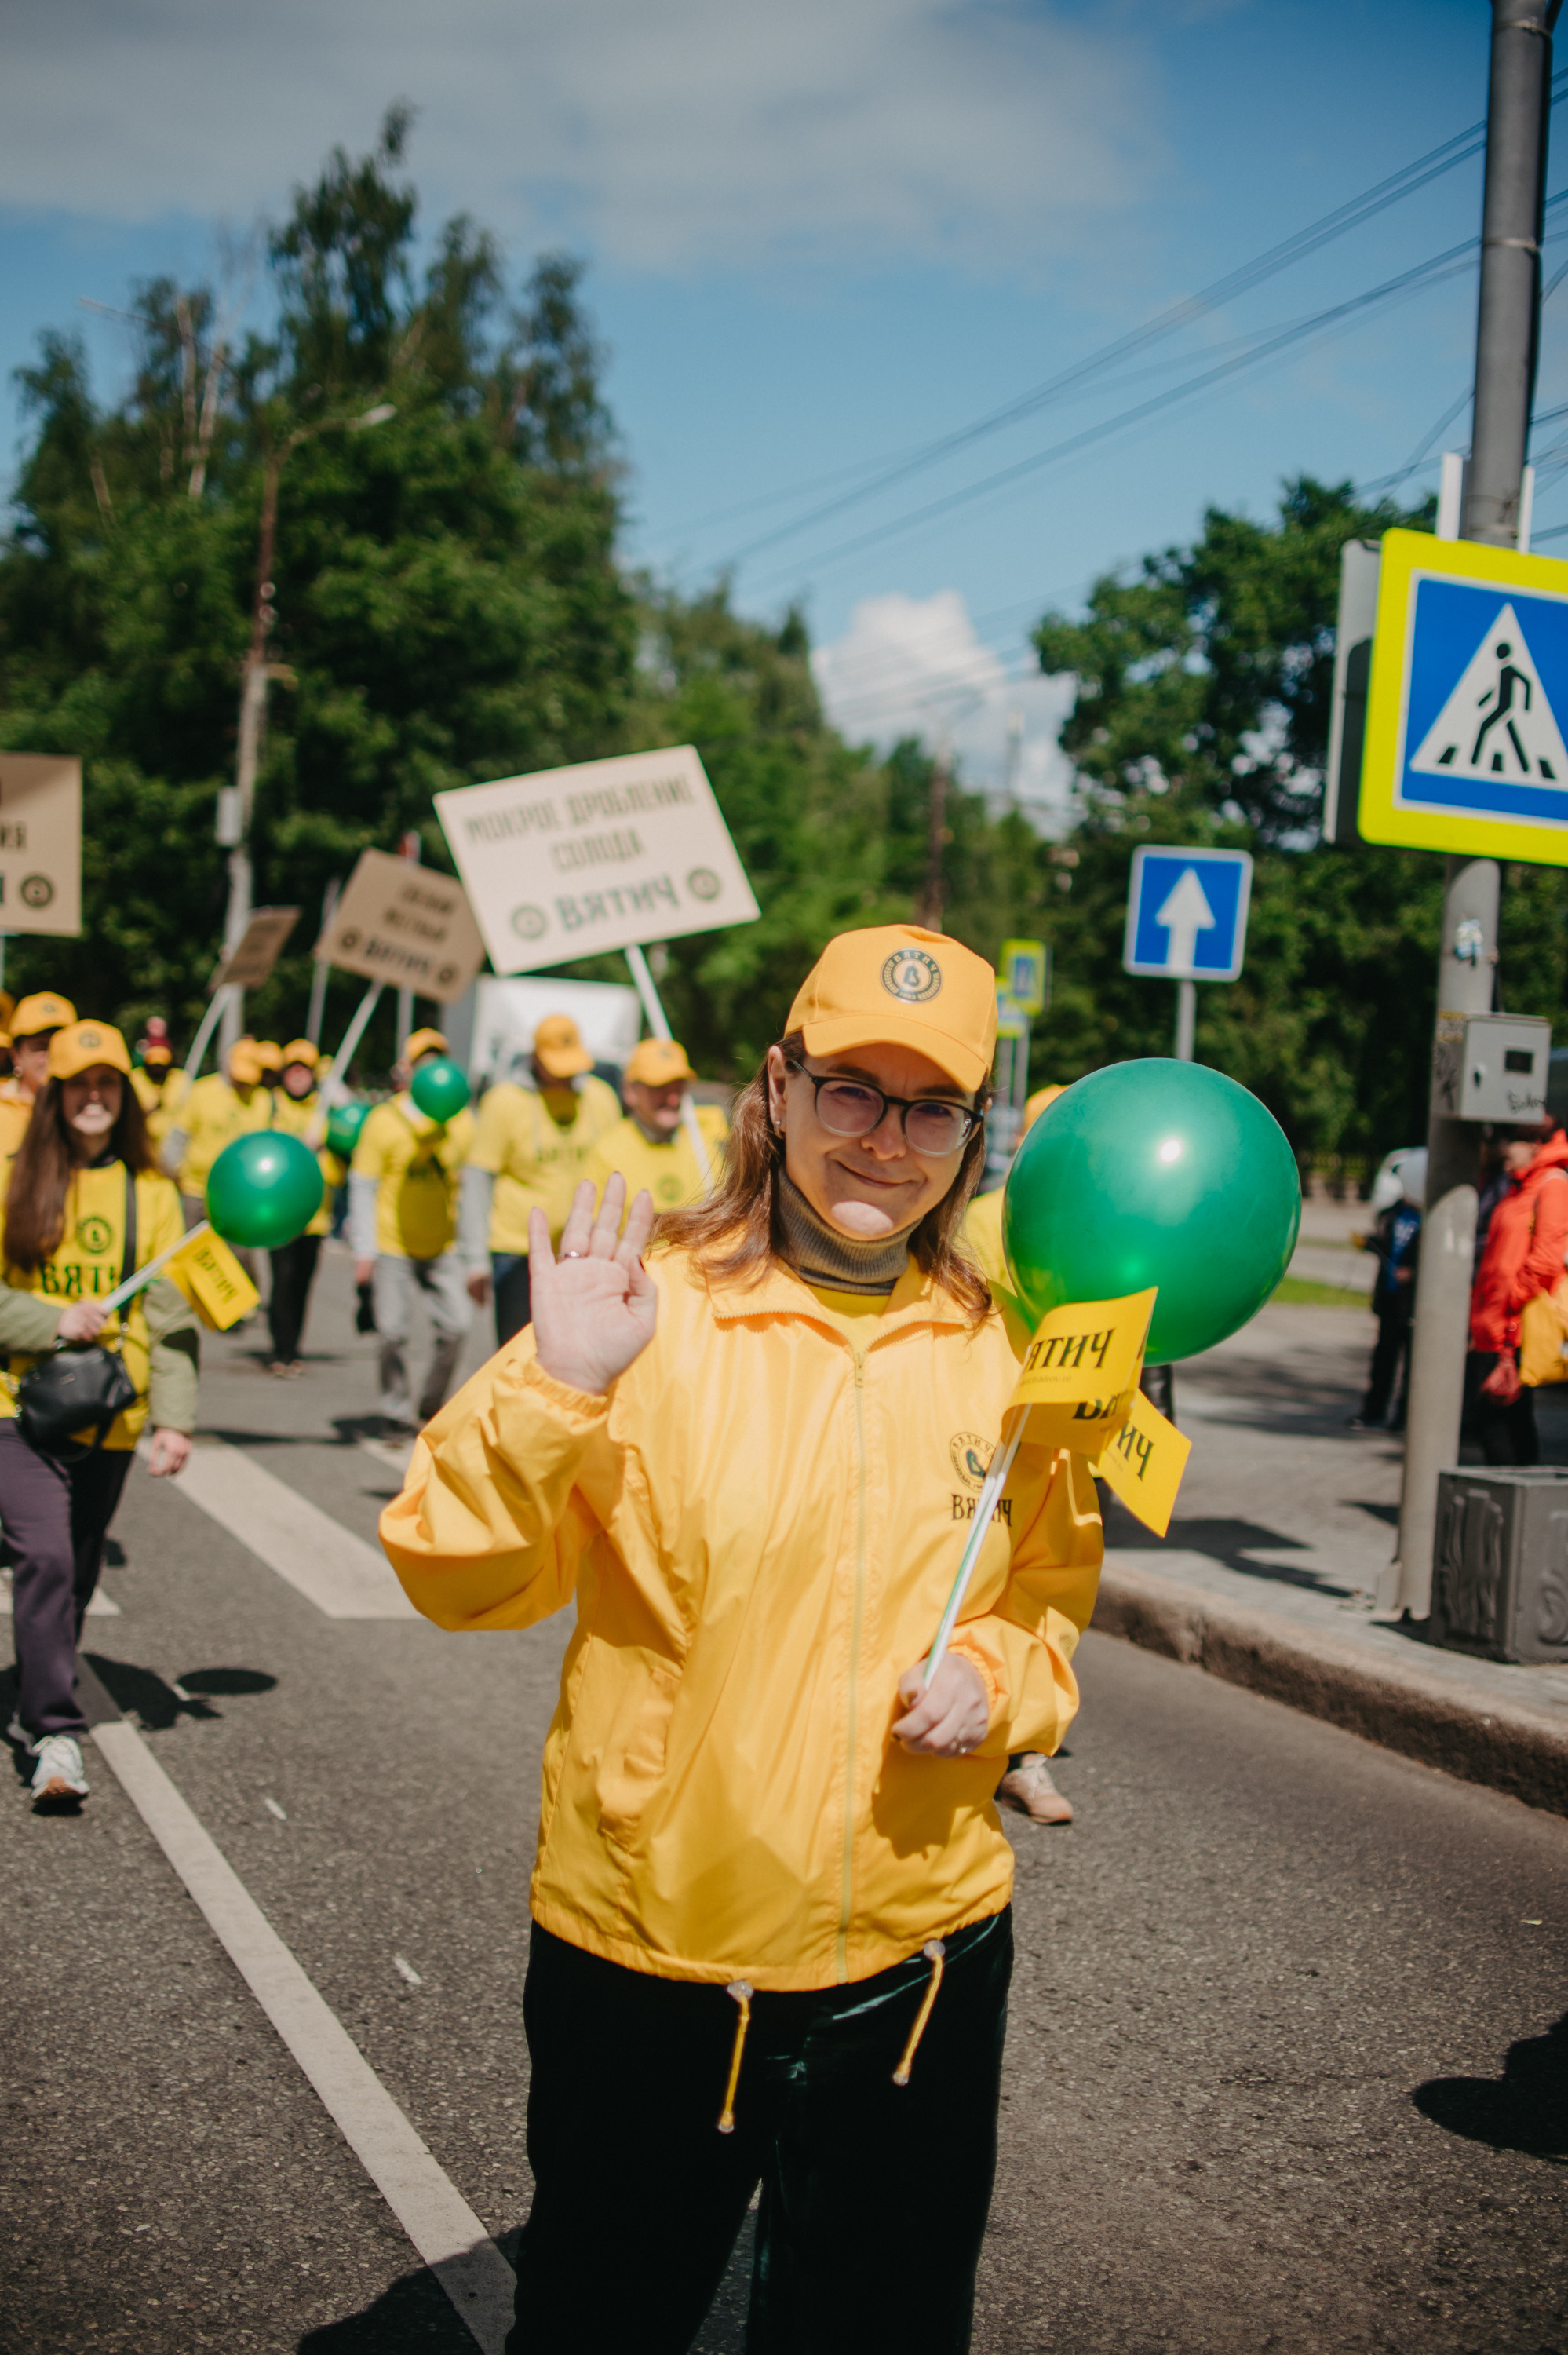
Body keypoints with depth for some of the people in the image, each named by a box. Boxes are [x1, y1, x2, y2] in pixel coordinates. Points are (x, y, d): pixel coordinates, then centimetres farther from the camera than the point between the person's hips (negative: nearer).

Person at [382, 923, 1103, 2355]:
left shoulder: (1004, 1351, 0)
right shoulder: (652, 1313, -12)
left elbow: (1052, 1589, 13)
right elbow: (459, 1578, -16)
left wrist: (997, 1677, -8)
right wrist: (554, 1390, -30)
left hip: (920, 1965, 3)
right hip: (648, 1961, -2)